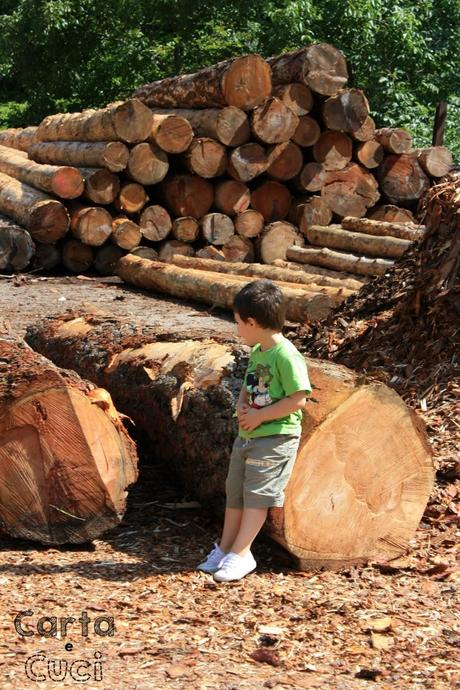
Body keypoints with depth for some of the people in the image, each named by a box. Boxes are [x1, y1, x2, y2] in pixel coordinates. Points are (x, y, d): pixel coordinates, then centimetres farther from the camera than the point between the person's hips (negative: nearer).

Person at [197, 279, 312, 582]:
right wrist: (241, 406, -2)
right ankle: (225, 548, 21)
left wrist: (259, 415, -19)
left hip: (276, 438, -9)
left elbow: (298, 399, -23)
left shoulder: (286, 355, -19)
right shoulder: (257, 352, 9)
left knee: (257, 494, -6)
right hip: (247, 436, 9)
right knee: (235, 491, 13)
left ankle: (240, 553, -2)